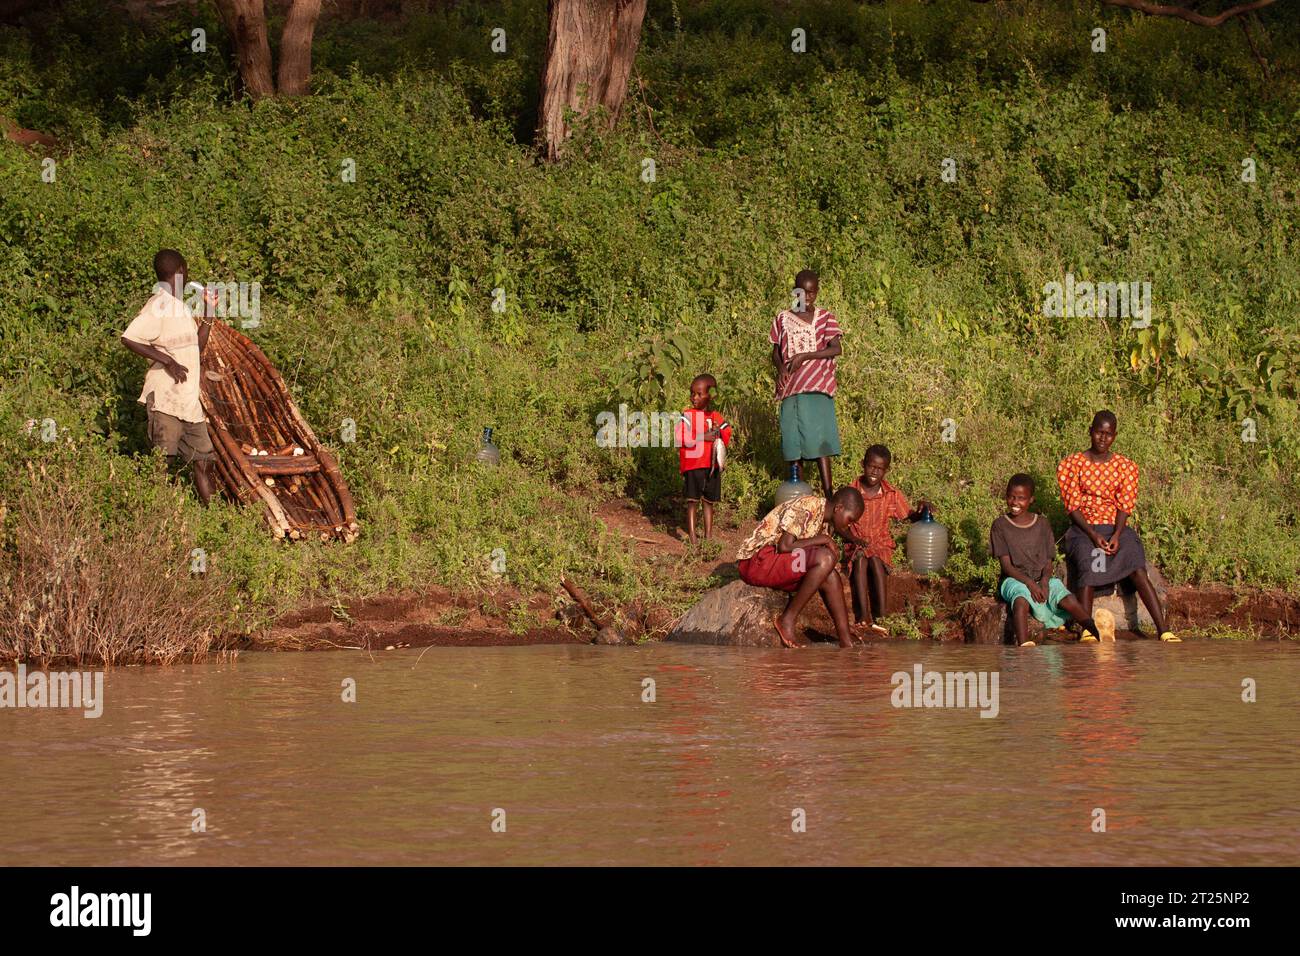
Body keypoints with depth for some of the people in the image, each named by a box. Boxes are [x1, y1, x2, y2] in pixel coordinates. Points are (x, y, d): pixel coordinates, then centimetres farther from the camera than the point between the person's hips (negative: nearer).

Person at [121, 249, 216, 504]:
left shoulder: (180, 306, 18)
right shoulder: (160, 305, -10)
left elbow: (196, 346, 30)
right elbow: (129, 338, -20)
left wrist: (209, 315, 22)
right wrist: (167, 361, -21)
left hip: (189, 400, 9)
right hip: (165, 398, -9)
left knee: (203, 461, 8)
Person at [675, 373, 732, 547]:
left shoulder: (716, 417, 12)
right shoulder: (687, 415, -1)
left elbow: (727, 439, 13)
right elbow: (682, 439, -13)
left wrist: (719, 431, -8)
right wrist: (703, 437, -17)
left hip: (712, 466, 4)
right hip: (692, 465, -4)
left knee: (709, 501, 10)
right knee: (692, 501, -7)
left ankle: (708, 537, 17)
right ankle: (692, 537, -7)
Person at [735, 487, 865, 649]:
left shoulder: (828, 523, 14)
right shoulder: (807, 507, -16)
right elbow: (784, 546, -23)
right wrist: (823, 540, -16)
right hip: (756, 561, -10)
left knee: (831, 578, -4)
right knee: (825, 558, -24)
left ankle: (846, 642, -1)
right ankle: (788, 619, -16)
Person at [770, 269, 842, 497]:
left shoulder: (825, 318, 5)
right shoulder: (783, 319, 11)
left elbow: (836, 349, -6)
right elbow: (775, 353, 15)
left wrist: (804, 356, -15)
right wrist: (780, 367, -7)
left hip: (818, 387, -3)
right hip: (790, 387, 3)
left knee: (819, 439, -10)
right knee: (792, 440, 2)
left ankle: (828, 493, -13)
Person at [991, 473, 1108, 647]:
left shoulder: (1042, 524, 11)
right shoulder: (1000, 525, 3)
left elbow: (1048, 562, 6)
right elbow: (1006, 564, -4)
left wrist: (1044, 581, -16)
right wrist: (1030, 583, -19)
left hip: (1042, 579, 3)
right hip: (1014, 580, -3)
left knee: (1068, 599, -28)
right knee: (1021, 599, -38)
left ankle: (1096, 631, -45)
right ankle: (1023, 645, -55)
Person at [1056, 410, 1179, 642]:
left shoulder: (1126, 466, 10)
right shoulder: (1071, 464, 3)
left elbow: (1125, 505, 2)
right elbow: (1073, 505, -3)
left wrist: (1117, 535, -17)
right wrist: (1093, 535, -17)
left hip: (1116, 528, 1)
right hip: (1084, 529, -1)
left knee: (1138, 570, -25)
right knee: (1088, 570, -33)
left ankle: (1164, 631, -34)